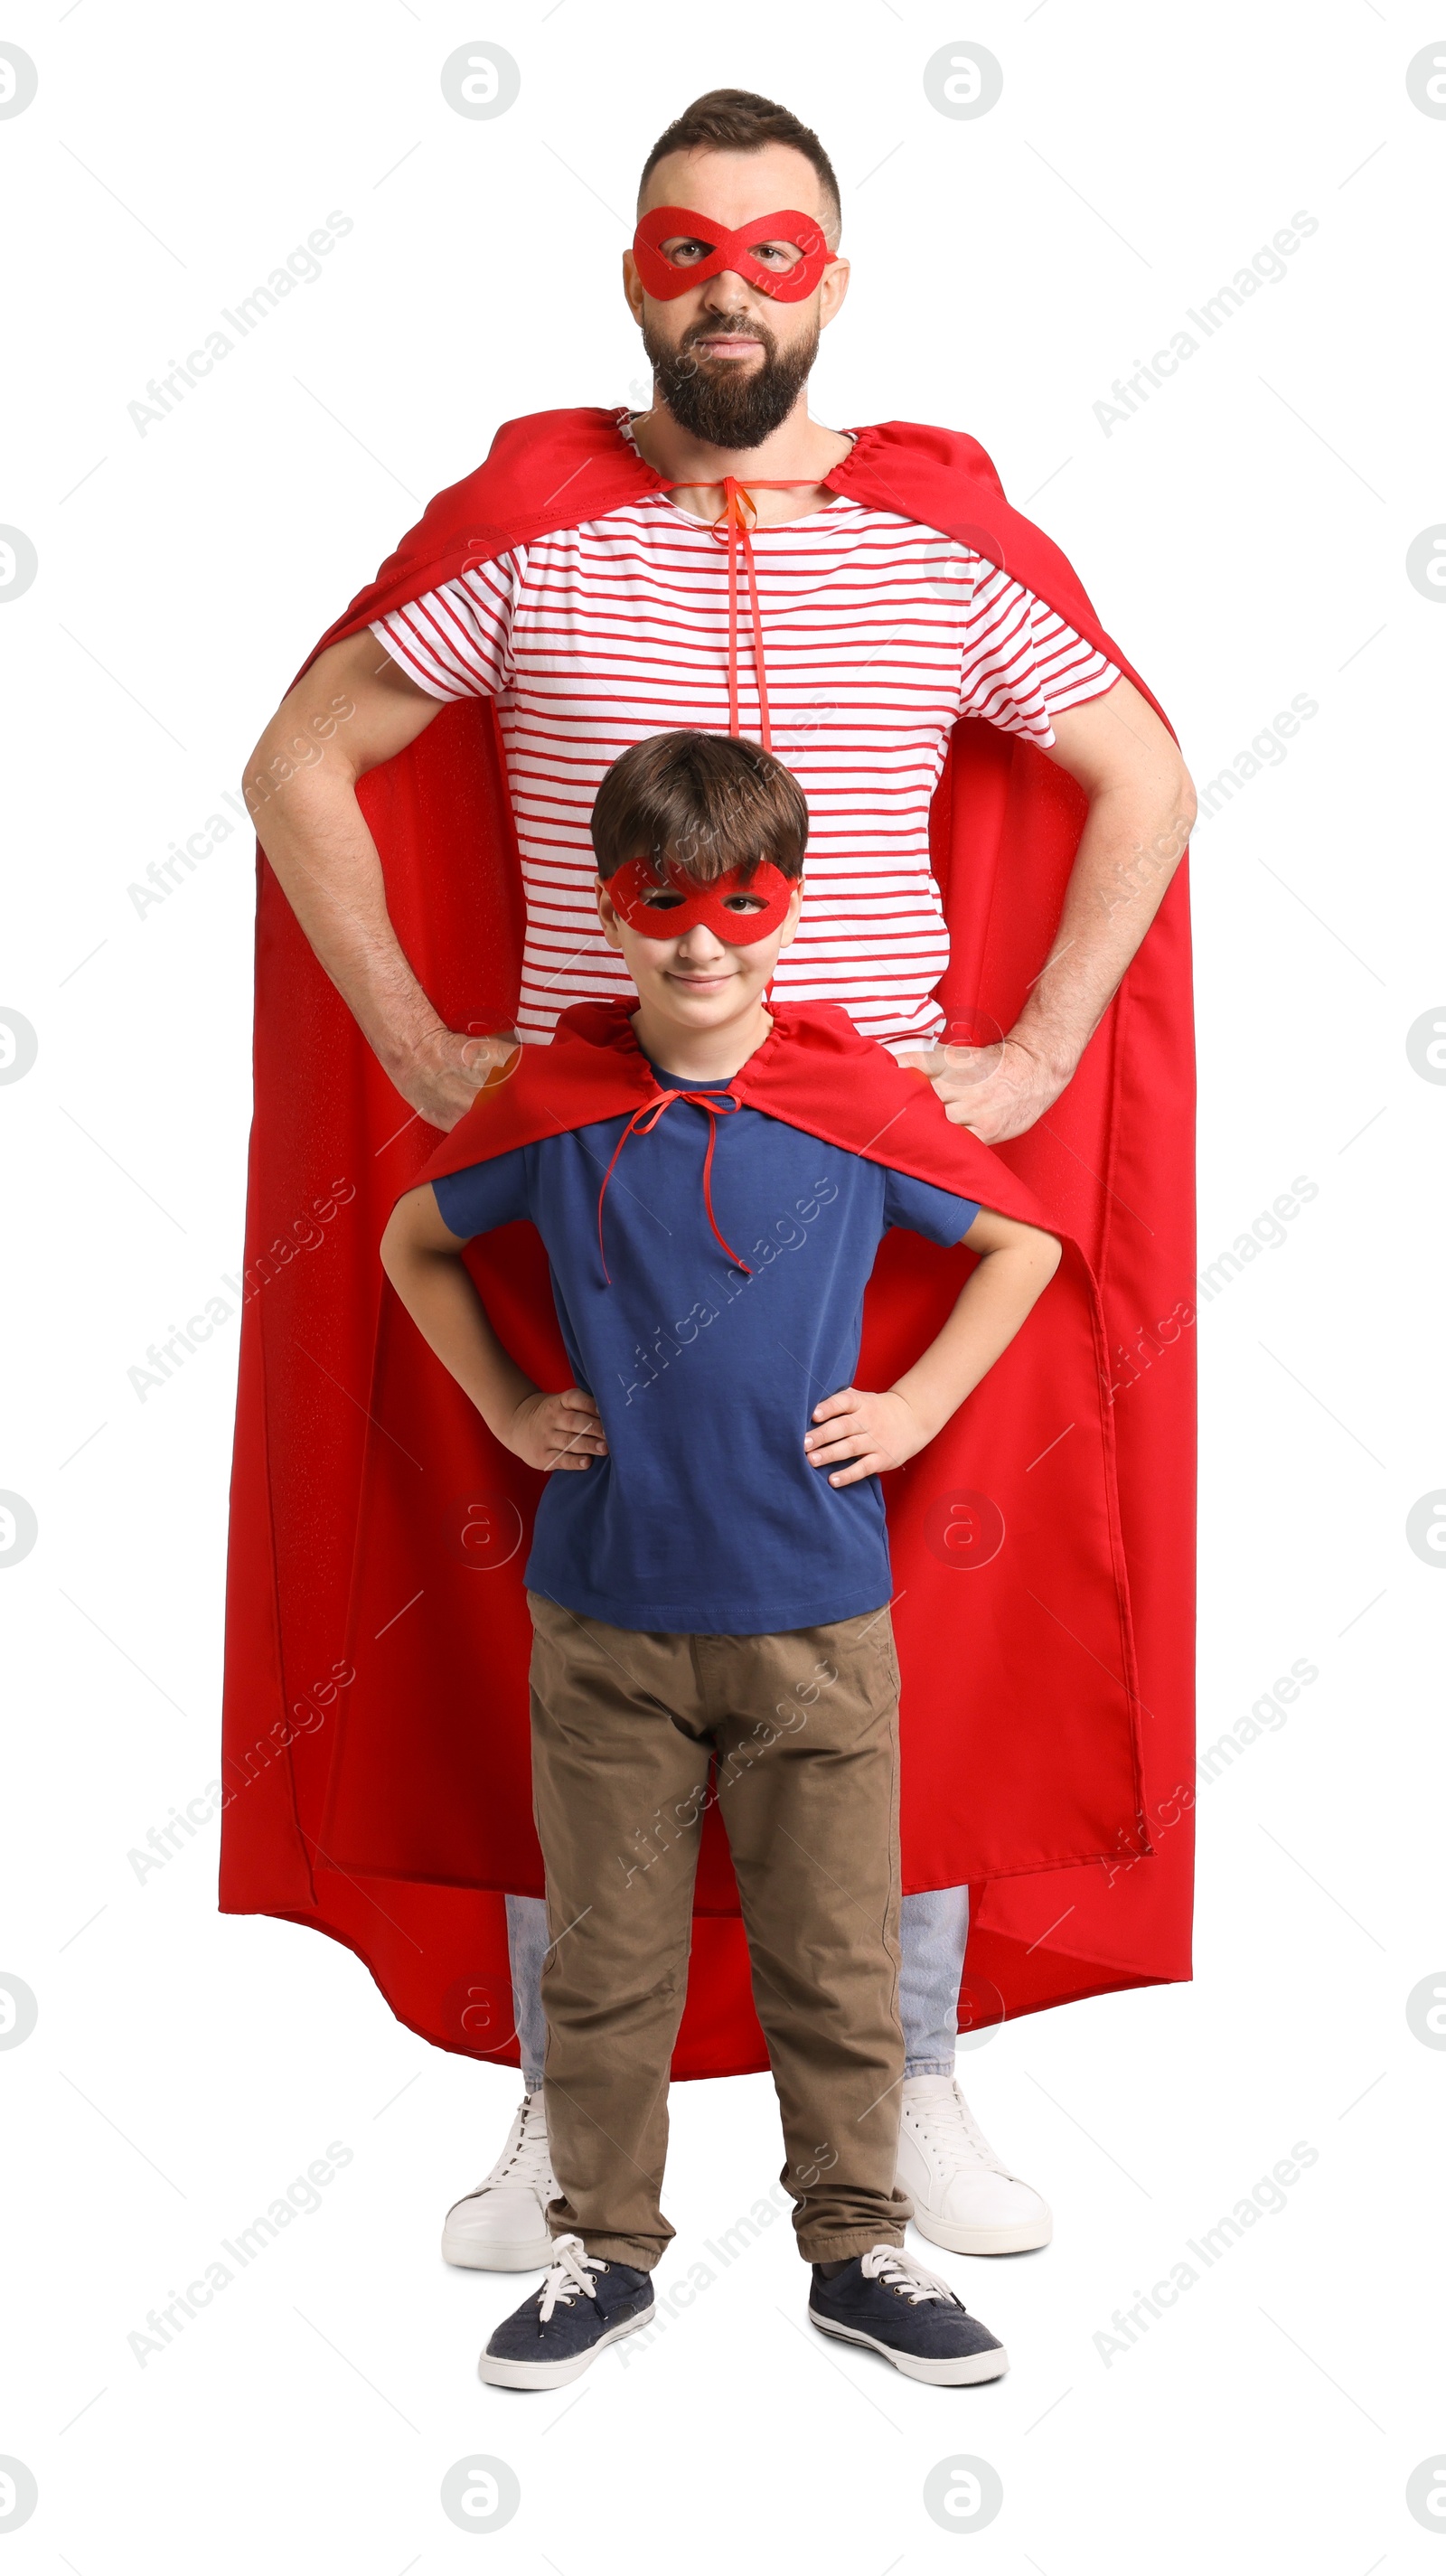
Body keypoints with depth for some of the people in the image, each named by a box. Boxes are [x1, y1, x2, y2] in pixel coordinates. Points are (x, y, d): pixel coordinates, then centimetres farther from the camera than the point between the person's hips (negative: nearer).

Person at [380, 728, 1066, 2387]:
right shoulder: (552, 1103, -3)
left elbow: (1023, 1243, 9)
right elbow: (414, 1244, 14)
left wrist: (918, 1406, 2)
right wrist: (507, 1406, 6)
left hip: (816, 1613, 0)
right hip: (603, 1612, 1)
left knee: (836, 1954, 9)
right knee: (605, 1953, 10)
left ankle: (857, 2246, 26)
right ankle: (606, 2245, 27)